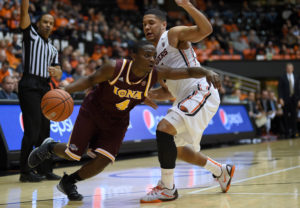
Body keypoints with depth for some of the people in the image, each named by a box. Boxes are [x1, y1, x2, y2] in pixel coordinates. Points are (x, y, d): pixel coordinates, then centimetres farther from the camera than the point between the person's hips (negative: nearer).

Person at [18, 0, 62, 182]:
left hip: (45, 88, 7)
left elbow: (59, 74, 14)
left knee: (44, 130, 9)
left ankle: (45, 169, 16)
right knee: (32, 130, -11)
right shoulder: (31, 34, 7)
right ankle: (25, 171, -7)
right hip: (30, 86, -7)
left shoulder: (53, 49, 22)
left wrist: (55, 72, -8)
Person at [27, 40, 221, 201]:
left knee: (102, 161, -10)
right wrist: (66, 89, -26)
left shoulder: (156, 74, -20)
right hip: (92, 112, -3)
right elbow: (91, 80, -13)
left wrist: (208, 72, -40)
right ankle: (49, 147, 38)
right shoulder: (115, 68, -27)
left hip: (117, 122, 3)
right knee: (73, 154, 2)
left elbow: (188, 71, -21)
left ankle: (68, 182, 16)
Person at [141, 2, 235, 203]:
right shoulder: (156, 56, 21)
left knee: (164, 128, -25)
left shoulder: (174, 35, -2)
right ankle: (221, 171, 35)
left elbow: (206, 29, -19)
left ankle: (167, 188, -17)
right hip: (187, 99, 10)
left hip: (201, 93, -10)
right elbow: (167, 91, 27)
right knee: (178, 149, 18)